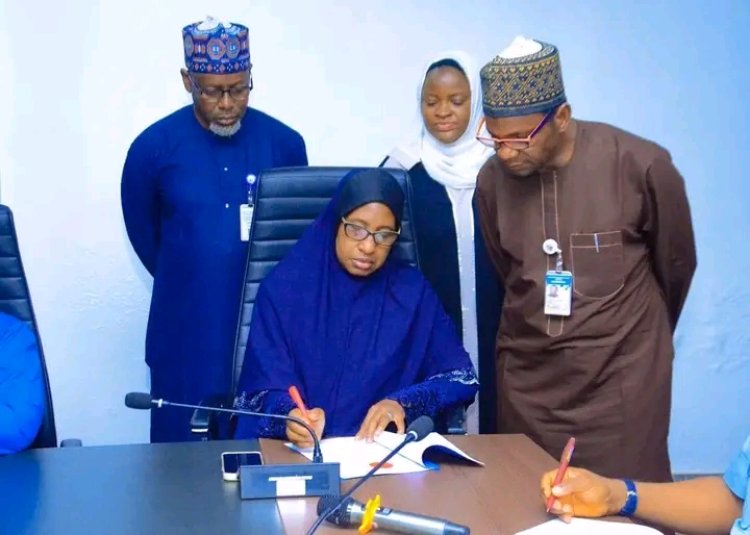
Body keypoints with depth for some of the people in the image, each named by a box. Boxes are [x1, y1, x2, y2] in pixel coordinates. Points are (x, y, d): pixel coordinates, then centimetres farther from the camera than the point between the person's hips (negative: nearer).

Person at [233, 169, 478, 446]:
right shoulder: (283, 287, 1)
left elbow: (462, 377, 3)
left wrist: (402, 403, -15)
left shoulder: (411, 290, 5)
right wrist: (291, 415, -26)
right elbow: (267, 386, -3)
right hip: (297, 446, -1)